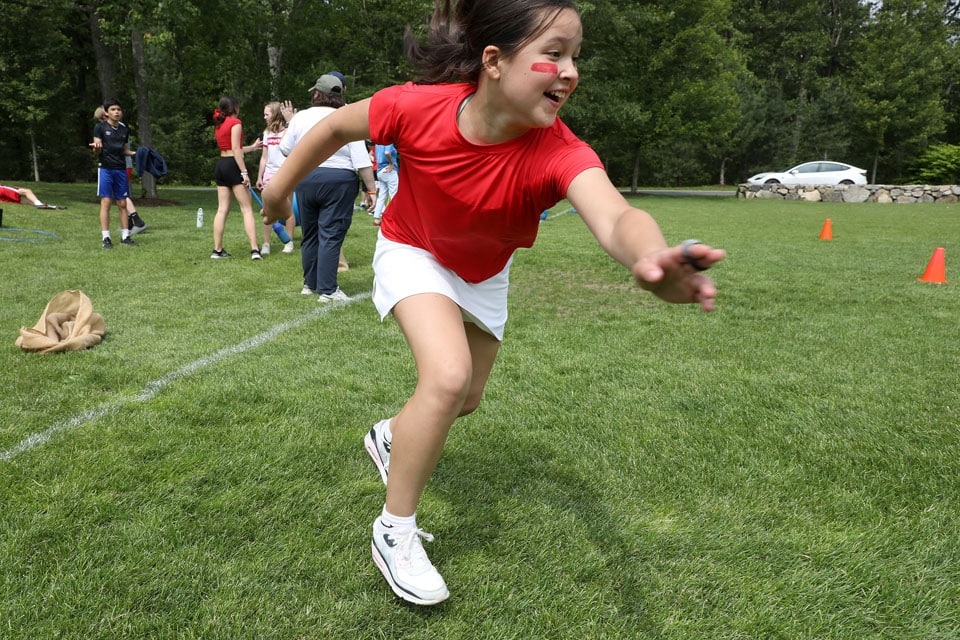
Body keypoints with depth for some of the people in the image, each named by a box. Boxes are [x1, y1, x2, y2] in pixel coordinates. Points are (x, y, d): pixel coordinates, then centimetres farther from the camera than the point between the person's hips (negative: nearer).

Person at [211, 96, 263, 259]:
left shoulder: (220, 124, 18)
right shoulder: (236, 122, -7)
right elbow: (236, 150, -15)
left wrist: (253, 147, 35)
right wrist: (244, 172, -18)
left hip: (221, 165, 8)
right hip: (233, 166, -8)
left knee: (222, 209, 7)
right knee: (247, 209, -7)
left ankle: (217, 250, 6)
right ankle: (254, 249, -13)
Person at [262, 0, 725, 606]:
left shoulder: (559, 151, -35)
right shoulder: (418, 107, -33)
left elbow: (615, 218, -54)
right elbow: (337, 126, -13)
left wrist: (651, 256, -78)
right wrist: (280, 189, -1)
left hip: (484, 272, 3)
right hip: (414, 253, -3)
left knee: (467, 398, 15)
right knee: (448, 375, -26)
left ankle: (392, 436, 50)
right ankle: (395, 530, -4)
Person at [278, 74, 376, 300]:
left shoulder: (300, 117, 5)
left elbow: (286, 150, 15)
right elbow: (362, 161, -9)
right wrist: (370, 189, -5)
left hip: (305, 179, 4)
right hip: (338, 181, -4)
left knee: (310, 234, 16)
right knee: (331, 236, -3)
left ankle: (310, 284, 27)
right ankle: (327, 290, -4)